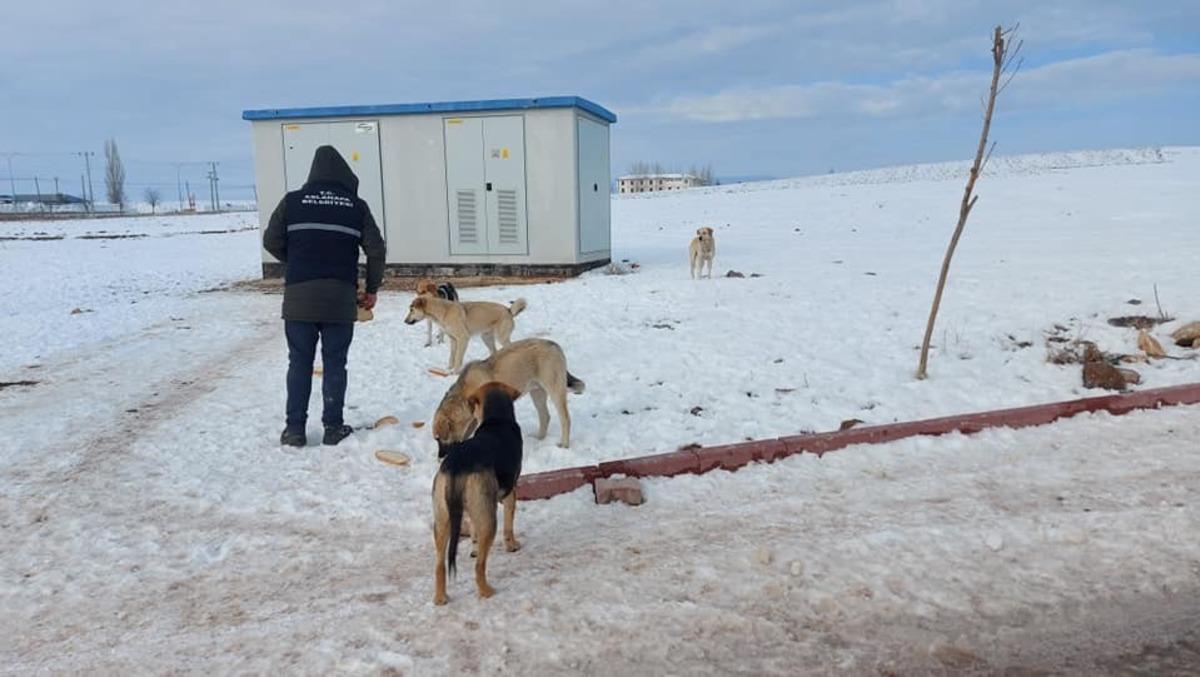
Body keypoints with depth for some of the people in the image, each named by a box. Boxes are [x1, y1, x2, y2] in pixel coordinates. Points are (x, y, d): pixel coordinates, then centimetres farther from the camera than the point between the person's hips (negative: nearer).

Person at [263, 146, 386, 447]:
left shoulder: (292, 201, 4)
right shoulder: (357, 206, 5)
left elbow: (271, 242, 8)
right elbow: (376, 250, 3)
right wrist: (371, 290, 15)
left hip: (299, 296, 0)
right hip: (340, 298, 0)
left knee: (299, 363, 9)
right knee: (335, 363, 8)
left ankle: (295, 428, 11)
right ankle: (333, 427, 11)